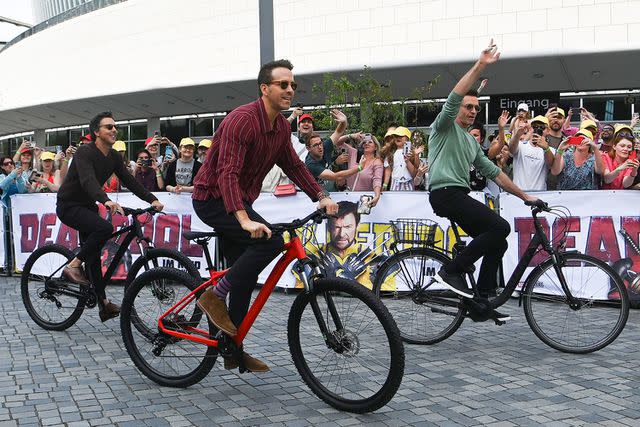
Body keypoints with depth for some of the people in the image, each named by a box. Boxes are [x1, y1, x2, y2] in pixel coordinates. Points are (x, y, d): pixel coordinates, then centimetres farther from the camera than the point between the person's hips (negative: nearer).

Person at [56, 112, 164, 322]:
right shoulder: (85, 152, -22)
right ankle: (73, 265, -16)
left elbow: (130, 181, 1)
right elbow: (88, 180, -38)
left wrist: (152, 199, -13)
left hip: (87, 206, 8)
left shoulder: (114, 157, 3)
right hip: (69, 205, -8)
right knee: (105, 228, -31)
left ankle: (103, 304, 6)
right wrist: (106, 200, -56)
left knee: (93, 254, 6)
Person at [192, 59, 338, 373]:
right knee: (270, 240, -27)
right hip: (213, 199, -9)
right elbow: (227, 174, -33)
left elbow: (293, 166, 11)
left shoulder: (282, 126, 4)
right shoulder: (242, 120, -24)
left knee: (245, 274, 8)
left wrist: (322, 197, -3)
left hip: (237, 202, 9)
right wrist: (244, 220, -44)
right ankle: (215, 296, -12)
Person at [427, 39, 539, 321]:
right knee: (500, 227, -21)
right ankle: (451, 271, -14)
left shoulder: (472, 142, 26)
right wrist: (480, 65, -19)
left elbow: (493, 172, 24)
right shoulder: (445, 126, 3)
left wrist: (524, 195, 19)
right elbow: (454, 97, -16)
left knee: (497, 243, 3)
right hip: (446, 193, -9)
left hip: (460, 196, 9)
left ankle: (483, 300, 10)